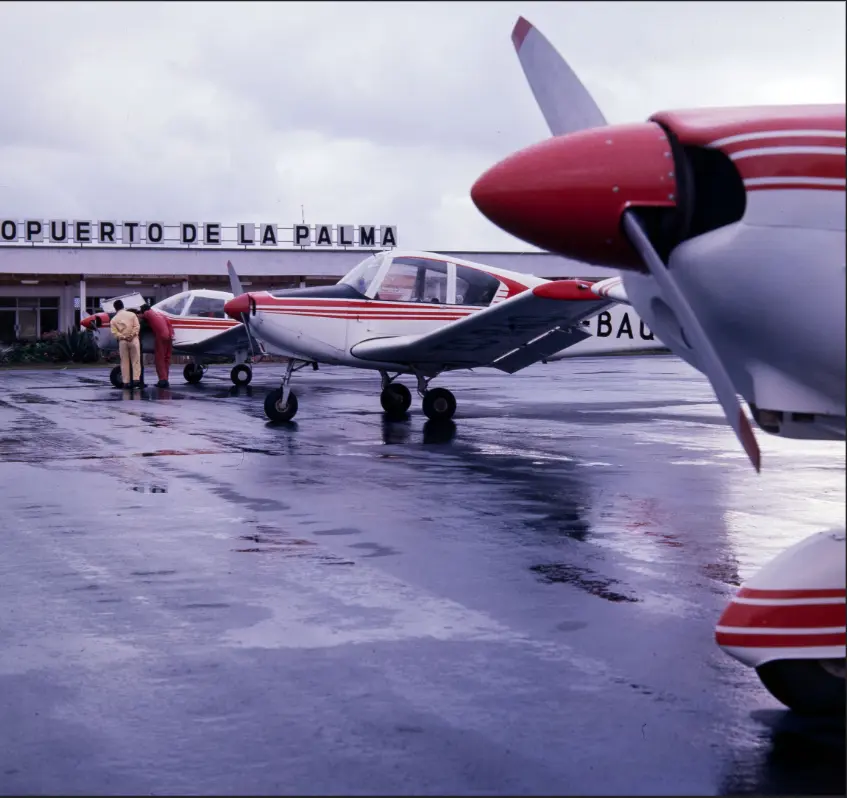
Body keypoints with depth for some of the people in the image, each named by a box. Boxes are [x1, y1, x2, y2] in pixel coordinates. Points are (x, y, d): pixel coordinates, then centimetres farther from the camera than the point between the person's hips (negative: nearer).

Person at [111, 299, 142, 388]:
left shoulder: (114, 319, 4)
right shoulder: (131, 314, 3)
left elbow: (114, 332, -5)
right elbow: (137, 326, -5)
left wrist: (123, 337, -8)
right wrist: (132, 335, -8)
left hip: (122, 341, 1)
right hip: (133, 339, -1)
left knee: (124, 362, 5)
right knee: (136, 360, 3)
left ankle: (126, 382, 3)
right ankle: (136, 379, -7)